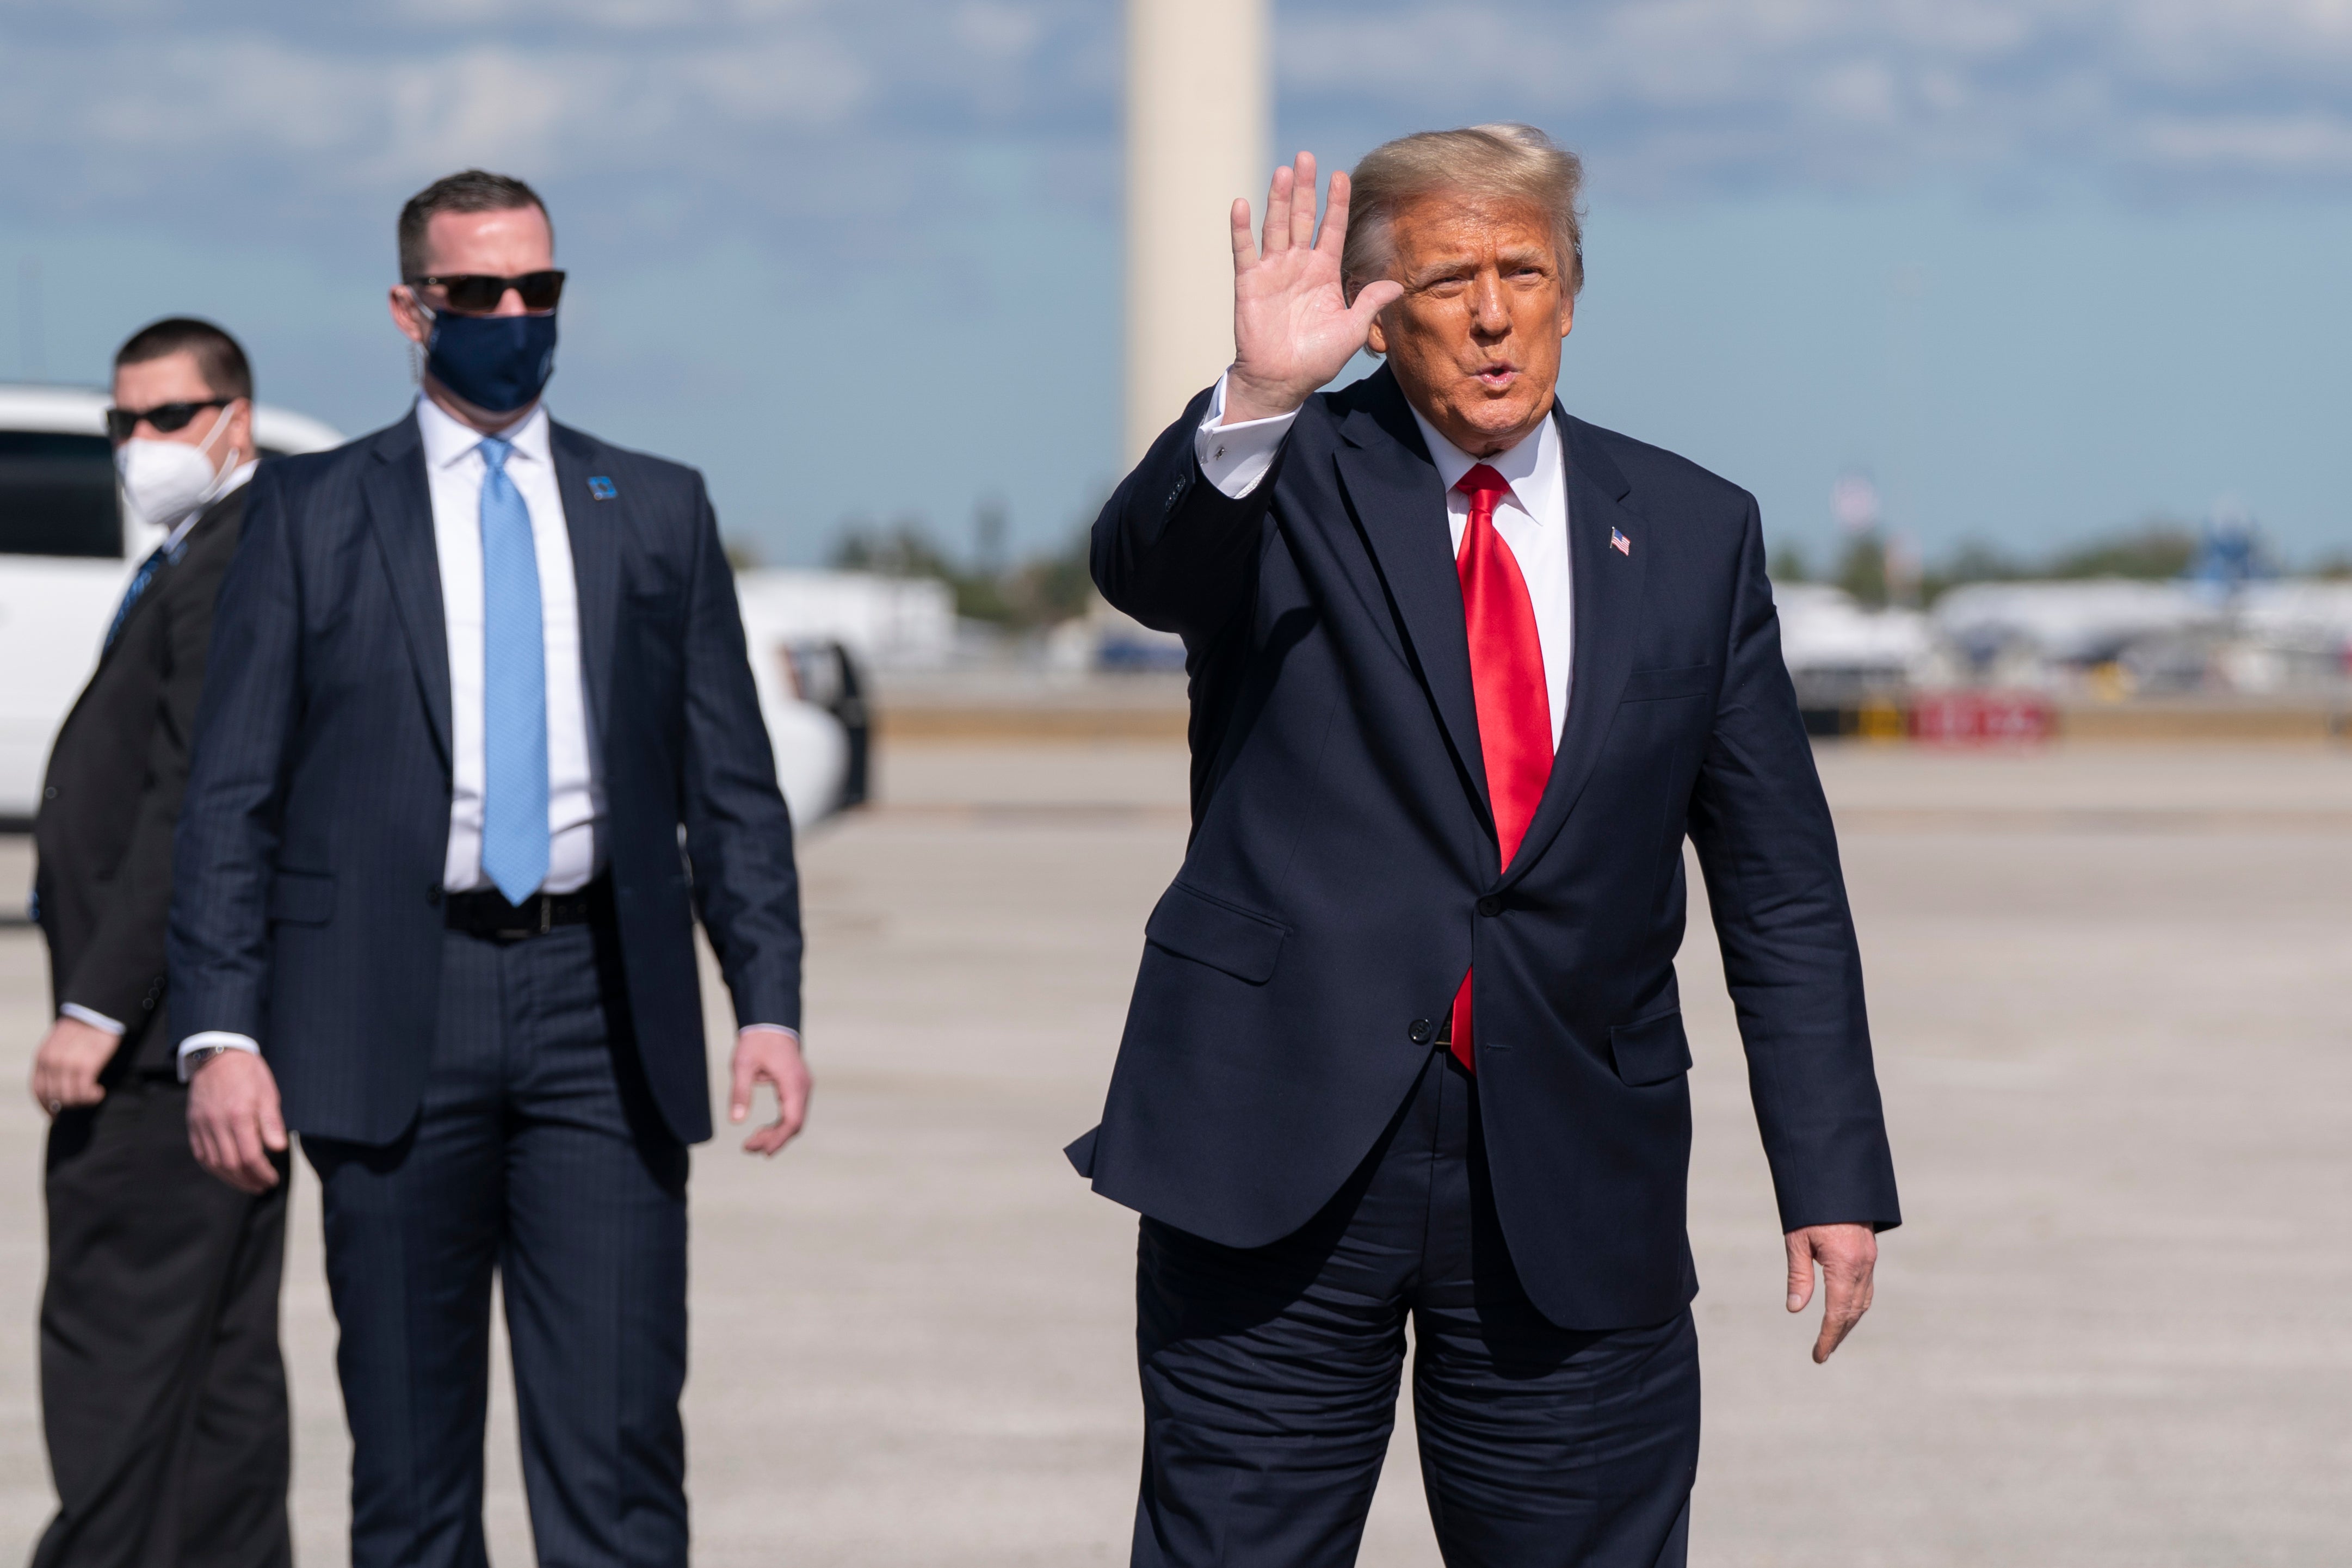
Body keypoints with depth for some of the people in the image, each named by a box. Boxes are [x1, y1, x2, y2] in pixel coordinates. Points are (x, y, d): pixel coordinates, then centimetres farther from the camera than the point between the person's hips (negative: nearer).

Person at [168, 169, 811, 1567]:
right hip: (395, 1016, -1)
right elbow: (233, 795, 3)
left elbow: (733, 784, 10)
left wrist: (771, 1000, -1)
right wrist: (224, 1031, -8)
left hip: (603, 1007, 1)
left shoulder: (658, 511, 12)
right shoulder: (313, 513, 7)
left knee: (620, 1443, -5)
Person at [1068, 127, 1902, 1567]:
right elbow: (1141, 567, -20)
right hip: (1285, 1150, -2)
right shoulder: (1288, 487, 3)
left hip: (1573, 1183, 2)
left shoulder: (1693, 533, 9)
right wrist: (1260, 398, -38)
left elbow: (1781, 889, 10)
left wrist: (1834, 1176, 4)